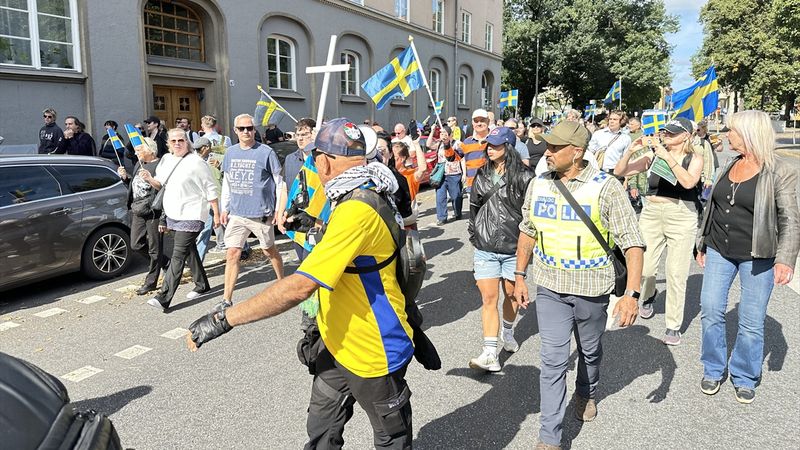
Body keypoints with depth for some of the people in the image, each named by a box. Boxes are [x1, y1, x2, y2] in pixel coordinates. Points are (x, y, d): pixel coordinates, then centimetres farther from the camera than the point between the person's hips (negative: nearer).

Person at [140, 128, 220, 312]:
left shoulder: (196, 162, -11)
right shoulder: (166, 159, 10)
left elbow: (211, 189, -9)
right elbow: (160, 184, 20)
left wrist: (216, 213, -9)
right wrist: (150, 179, -3)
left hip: (191, 216, -8)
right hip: (173, 214, 8)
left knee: (178, 255, -10)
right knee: (189, 251, 18)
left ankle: (164, 297, -13)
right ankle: (202, 285, 33)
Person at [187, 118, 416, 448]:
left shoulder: (357, 211, -31)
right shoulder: (361, 197, 3)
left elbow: (300, 286, -36)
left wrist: (223, 319, -31)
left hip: (373, 351, -9)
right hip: (340, 343, 9)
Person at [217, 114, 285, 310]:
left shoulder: (266, 152, -7)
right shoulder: (230, 152, 8)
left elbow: (279, 182, -3)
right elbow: (226, 182, 16)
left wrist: (278, 209, -5)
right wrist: (224, 208, 13)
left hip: (261, 213, -3)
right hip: (236, 213, 4)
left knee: (269, 250, 13)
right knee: (232, 254, -1)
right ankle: (226, 299, 4)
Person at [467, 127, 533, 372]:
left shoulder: (523, 176, -7)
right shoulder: (482, 175, 7)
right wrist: (473, 233, 14)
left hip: (513, 247, -2)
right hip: (485, 248, 2)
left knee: (511, 294, 16)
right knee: (489, 298, -4)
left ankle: (508, 332, 43)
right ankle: (490, 354, -4)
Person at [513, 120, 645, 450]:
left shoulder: (606, 188, -15)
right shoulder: (538, 185, -3)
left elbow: (632, 242, -15)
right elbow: (527, 232, 9)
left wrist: (632, 294, -23)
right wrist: (520, 277, 9)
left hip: (591, 289, -1)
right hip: (549, 287, 2)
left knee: (590, 351, 21)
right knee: (553, 360, 0)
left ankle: (586, 394, 52)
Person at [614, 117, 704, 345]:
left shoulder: (695, 159, 0)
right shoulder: (653, 155, 5)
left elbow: (689, 182, -21)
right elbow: (620, 172, 2)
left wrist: (667, 156, -22)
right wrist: (631, 150, -12)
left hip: (681, 217, -2)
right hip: (651, 213, 2)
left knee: (676, 274, -1)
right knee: (645, 268, 5)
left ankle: (674, 326, 13)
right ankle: (648, 297, 40)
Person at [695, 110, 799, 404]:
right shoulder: (729, 166, 8)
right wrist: (703, 244, 16)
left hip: (757, 257, -5)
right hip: (719, 251, 5)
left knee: (752, 322, 4)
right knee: (711, 310, 4)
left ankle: (744, 377, 23)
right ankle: (713, 370, 21)